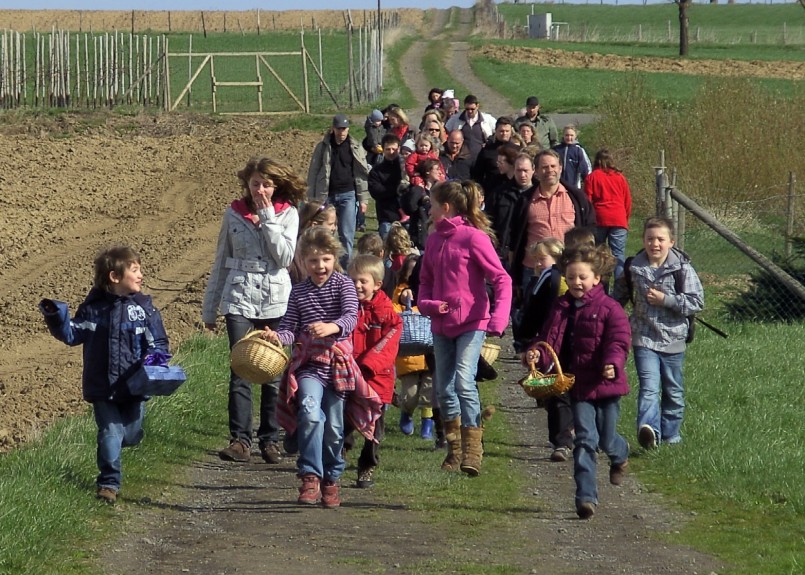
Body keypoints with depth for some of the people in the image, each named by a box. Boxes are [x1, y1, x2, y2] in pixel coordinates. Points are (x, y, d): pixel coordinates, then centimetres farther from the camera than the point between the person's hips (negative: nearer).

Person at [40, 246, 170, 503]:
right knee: (110, 434, -4)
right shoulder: (94, 308, -4)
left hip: (134, 385, 2)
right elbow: (72, 334, 2)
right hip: (103, 387, -2)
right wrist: (57, 318, -14)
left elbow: (158, 343, 0)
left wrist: (155, 357, -21)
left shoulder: (144, 308, -3)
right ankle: (109, 482, 8)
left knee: (131, 434, 13)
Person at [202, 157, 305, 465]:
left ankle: (270, 439, 12)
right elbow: (221, 262, 12)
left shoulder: (287, 214, 2)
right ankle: (239, 439, -5)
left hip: (275, 301, -1)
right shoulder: (234, 213, 7)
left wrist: (267, 218, -12)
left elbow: (285, 258, -11)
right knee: (240, 370, -6)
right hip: (239, 299, 1)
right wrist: (209, 308, 12)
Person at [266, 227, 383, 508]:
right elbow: (290, 329, 6)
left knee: (334, 426, 6)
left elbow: (351, 317, -13)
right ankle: (310, 477, -21)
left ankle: (331, 478, 27)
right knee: (310, 412, -25)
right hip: (308, 363, 0)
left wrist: (331, 327, -35)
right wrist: (276, 336, -18)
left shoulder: (343, 285, 2)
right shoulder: (299, 292, 10)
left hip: (338, 362, 0)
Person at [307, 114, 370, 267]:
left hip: (348, 195, 0)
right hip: (326, 196, 0)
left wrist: (363, 199, 1)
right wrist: (312, 198, -2)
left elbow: (362, 174, 5)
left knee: (346, 235, -4)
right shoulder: (323, 147, 2)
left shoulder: (355, 148, 3)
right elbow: (313, 173, 2)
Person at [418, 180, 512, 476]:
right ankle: (454, 449, 23)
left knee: (464, 381, -21)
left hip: (471, 322, -7)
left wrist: (499, 316, -25)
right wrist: (427, 304, -4)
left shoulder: (473, 237, -10)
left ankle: (472, 450, -16)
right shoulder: (434, 240, 10)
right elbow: (426, 280, 18)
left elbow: (501, 279, -12)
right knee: (444, 388, 10)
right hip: (442, 324, 7)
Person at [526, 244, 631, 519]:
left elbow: (618, 341, -14)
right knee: (585, 440, -5)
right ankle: (586, 496, -5)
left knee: (606, 439, 8)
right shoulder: (562, 308, 6)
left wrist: (613, 364, -32)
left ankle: (620, 455, 46)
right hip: (578, 385, 3)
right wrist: (538, 354, -19)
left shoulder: (610, 309, -7)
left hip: (606, 385, -2)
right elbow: (550, 340, 3)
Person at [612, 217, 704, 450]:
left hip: (673, 340, 1)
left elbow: (696, 302, -11)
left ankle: (671, 435, 27)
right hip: (644, 338, 0)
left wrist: (665, 299, -17)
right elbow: (619, 295, 19)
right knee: (649, 387, -17)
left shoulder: (682, 269, -6)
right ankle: (648, 430, -33)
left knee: (673, 392, 13)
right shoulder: (633, 268, 2)